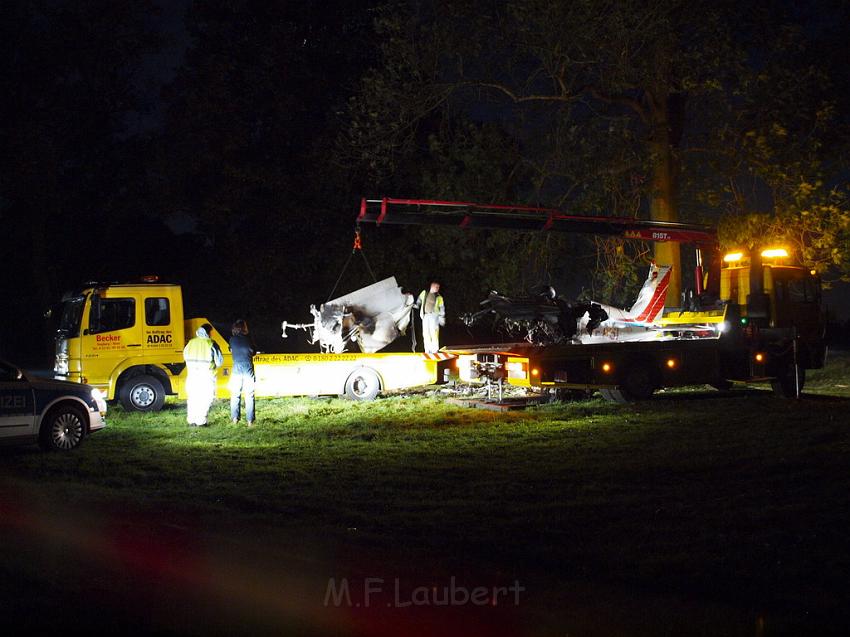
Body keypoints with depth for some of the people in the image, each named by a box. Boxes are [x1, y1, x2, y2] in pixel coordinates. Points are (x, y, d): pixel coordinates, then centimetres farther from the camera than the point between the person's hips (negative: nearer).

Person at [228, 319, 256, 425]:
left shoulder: (232, 339, 1)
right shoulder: (248, 338, -3)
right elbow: (254, 352, 9)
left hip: (237, 369, 1)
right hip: (248, 368, -1)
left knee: (235, 394, 9)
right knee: (249, 395, 2)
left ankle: (235, 418, 2)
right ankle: (250, 420, -1)